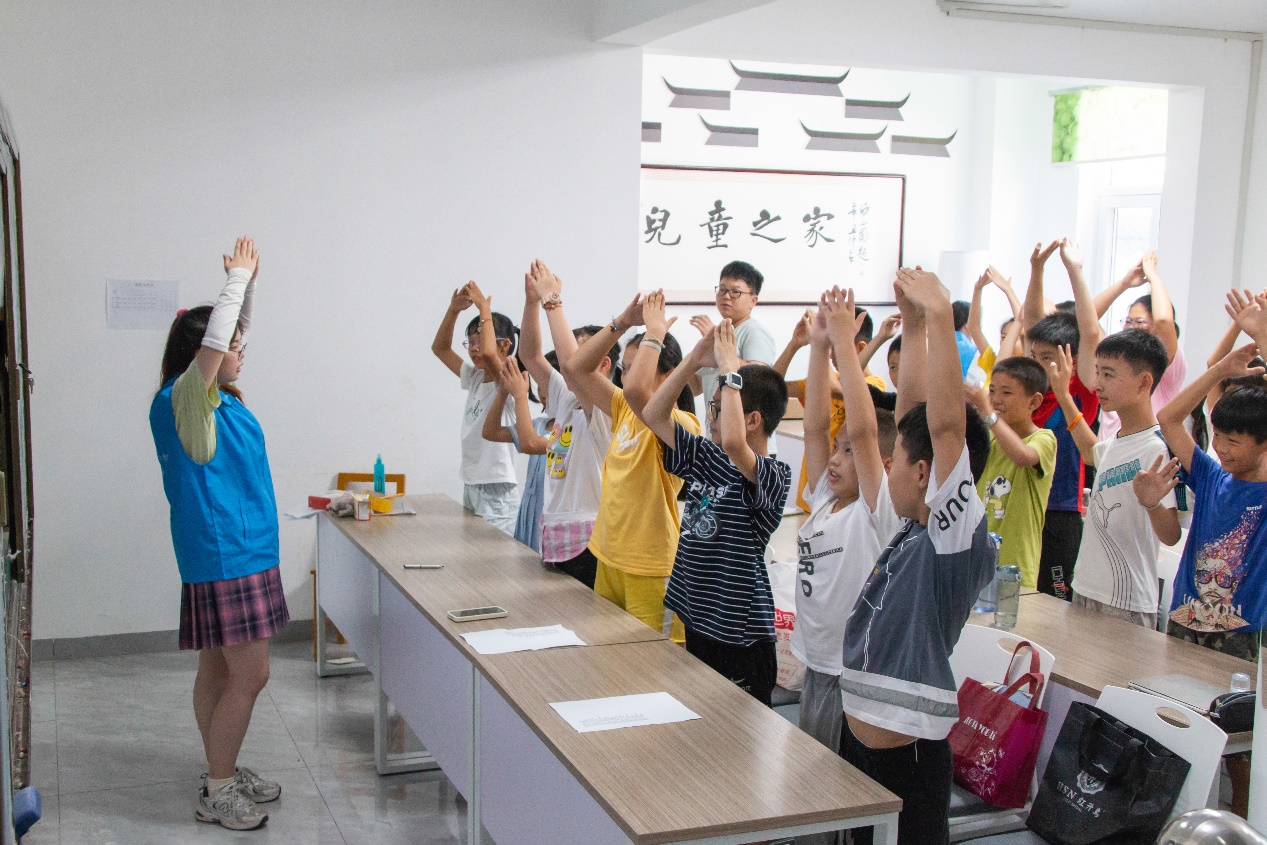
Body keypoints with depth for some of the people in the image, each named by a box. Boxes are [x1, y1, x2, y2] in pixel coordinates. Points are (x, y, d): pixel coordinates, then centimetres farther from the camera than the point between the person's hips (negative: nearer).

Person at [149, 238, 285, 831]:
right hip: (223, 558, -9)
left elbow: (231, 334, 21)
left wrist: (247, 283, 9)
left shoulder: (218, 399, 10)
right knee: (248, 675, -4)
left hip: (245, 552, 9)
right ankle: (217, 793, 7)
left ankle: (224, 774, 27)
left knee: (220, 669, 16)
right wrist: (238, 278, -16)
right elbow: (214, 338, -27)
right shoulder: (179, 402, -14)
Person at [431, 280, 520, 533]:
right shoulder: (475, 378, 12)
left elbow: (488, 354, -32)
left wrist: (484, 309, -20)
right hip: (470, 486, 8)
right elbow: (440, 348, 14)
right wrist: (454, 309, 1)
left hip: (497, 491, -8)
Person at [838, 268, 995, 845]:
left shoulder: (960, 540, -16)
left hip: (908, 758, -8)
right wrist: (913, 323, 6)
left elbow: (945, 424, -28)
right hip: (858, 741, 8)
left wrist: (938, 314, -28)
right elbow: (910, 415, 9)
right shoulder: (914, 529, 5)